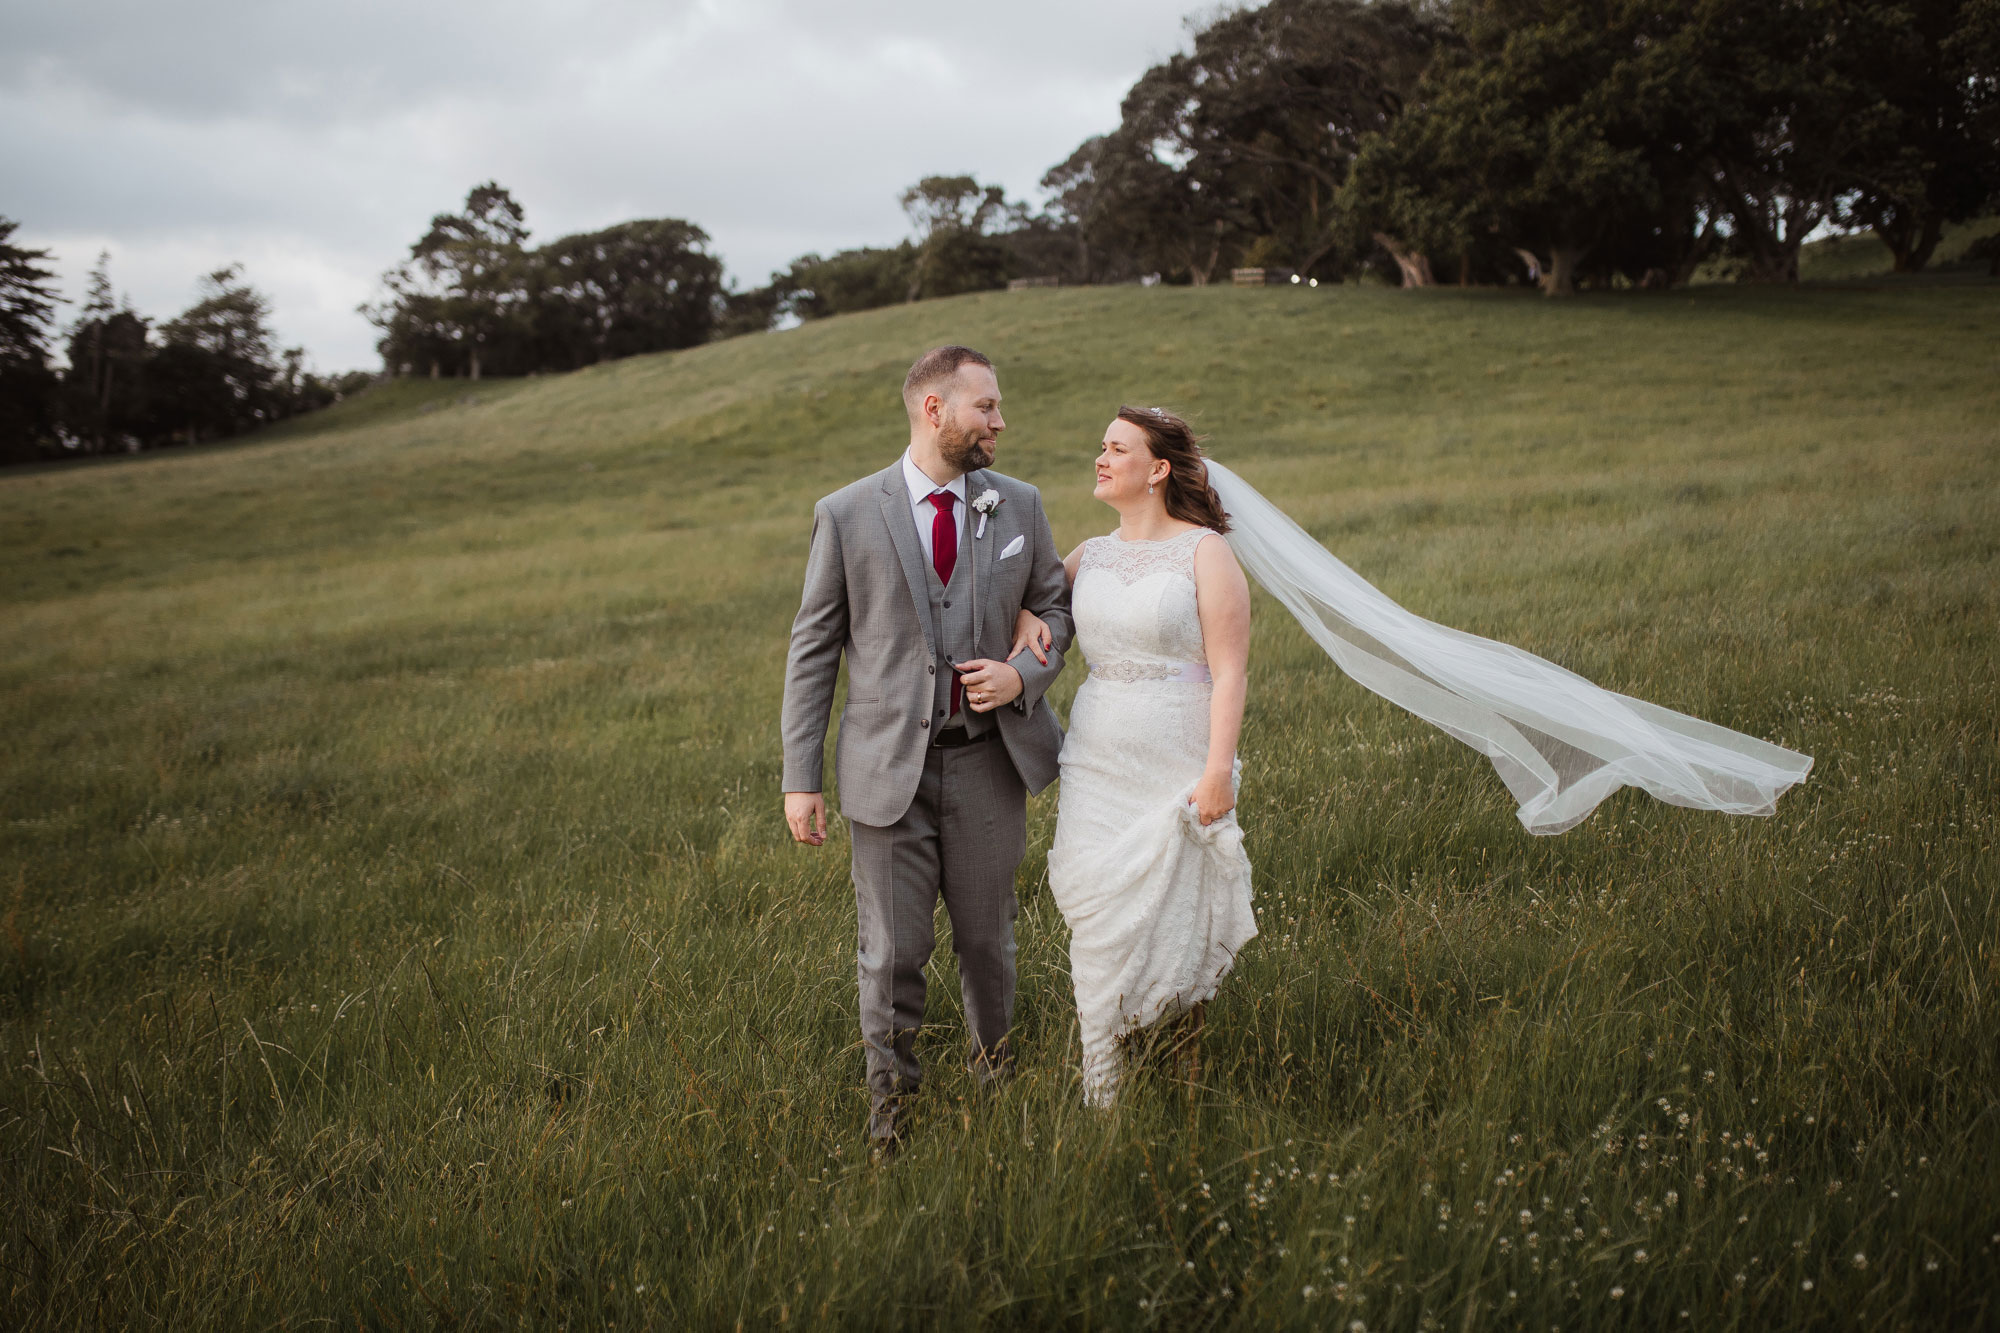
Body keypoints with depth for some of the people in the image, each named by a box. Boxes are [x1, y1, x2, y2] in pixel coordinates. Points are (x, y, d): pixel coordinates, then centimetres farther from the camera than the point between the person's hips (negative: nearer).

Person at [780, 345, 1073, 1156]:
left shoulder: (1019, 506, 2)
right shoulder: (847, 516, -5)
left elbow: (1056, 608, 14)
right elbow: (813, 649, -2)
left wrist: (1027, 674, -9)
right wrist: (801, 778, -5)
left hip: (987, 759, 2)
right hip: (890, 767, -2)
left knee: (987, 939, 14)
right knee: (892, 953, 2)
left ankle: (994, 1072, 39)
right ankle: (890, 1102, 20)